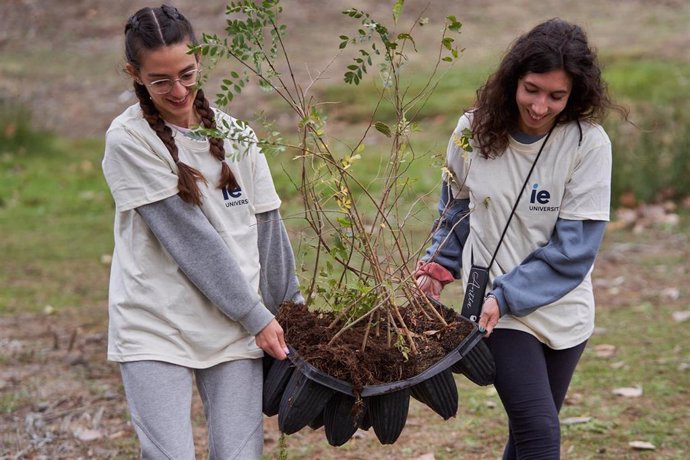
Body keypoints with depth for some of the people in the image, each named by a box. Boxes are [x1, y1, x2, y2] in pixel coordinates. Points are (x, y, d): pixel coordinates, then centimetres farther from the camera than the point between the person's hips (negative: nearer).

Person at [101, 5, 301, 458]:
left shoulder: (236, 135, 6)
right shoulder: (129, 139, -8)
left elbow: (268, 229, 11)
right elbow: (188, 237, -12)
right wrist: (256, 317, -12)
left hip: (237, 332, 4)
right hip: (155, 330, -4)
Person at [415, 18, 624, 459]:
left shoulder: (588, 144, -13)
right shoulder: (474, 131, -7)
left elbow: (573, 247, -14)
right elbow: (456, 207, 11)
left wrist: (505, 296, -20)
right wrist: (438, 266, -3)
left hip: (563, 310, 1)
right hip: (498, 307, -1)